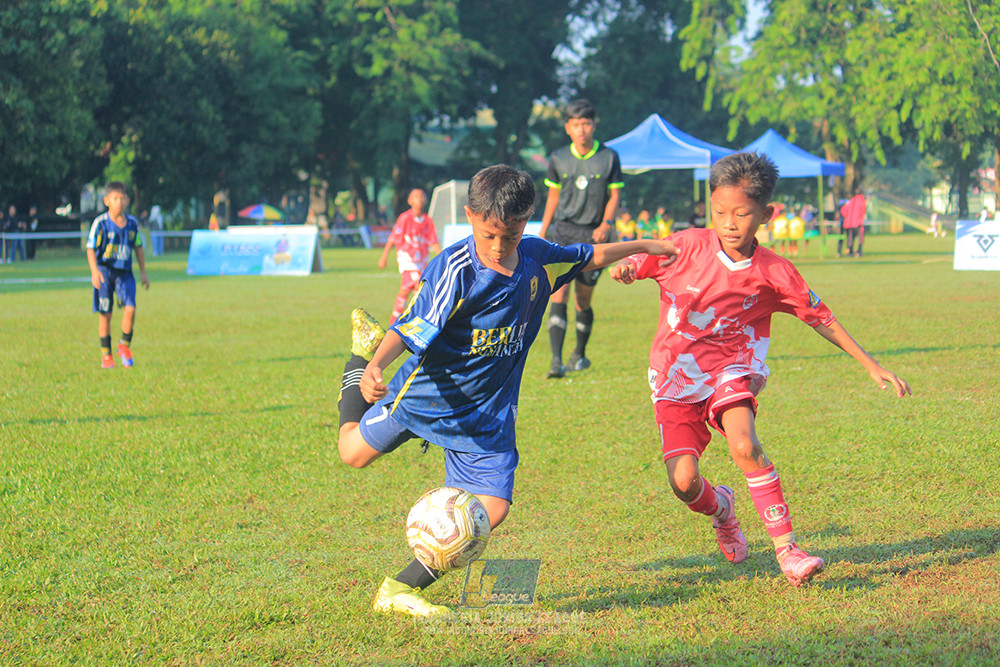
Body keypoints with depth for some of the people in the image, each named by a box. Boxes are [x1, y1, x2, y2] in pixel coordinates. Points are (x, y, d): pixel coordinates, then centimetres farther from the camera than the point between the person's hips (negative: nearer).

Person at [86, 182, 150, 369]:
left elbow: (138, 247, 16)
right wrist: (94, 271, -21)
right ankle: (106, 355, 13)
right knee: (105, 314, 1)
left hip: (125, 272, 3)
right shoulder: (100, 223, -8)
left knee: (130, 309, -14)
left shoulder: (132, 223, 4)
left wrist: (143, 272, 16)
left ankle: (125, 346, 8)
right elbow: (91, 248, -8)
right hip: (105, 271, -3)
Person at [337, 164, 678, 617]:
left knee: (491, 510, -11)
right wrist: (375, 366, -48)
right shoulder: (452, 270, -25)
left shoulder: (538, 258, -6)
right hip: (427, 393, -3)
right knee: (354, 451, 19)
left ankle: (401, 590, -3)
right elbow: (410, 329, -30)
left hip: (488, 413, 3)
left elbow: (588, 256, 14)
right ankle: (364, 350, 43)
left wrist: (644, 246, 23)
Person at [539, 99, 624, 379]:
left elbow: (614, 194, 4)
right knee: (558, 295, -14)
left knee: (583, 300, 8)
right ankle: (556, 360, -21)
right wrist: (543, 232, 14)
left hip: (593, 235, 0)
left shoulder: (608, 157, 1)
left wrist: (606, 224, -13)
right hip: (562, 232, 0)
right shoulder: (559, 158, 5)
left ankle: (580, 354, 31)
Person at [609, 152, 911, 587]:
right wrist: (623, 269, -26)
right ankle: (721, 509, 25)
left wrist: (872, 367, 4)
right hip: (676, 377, 1)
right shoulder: (687, 248, -10)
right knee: (684, 482, -13)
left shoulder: (774, 273, -7)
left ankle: (786, 549, -20)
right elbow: (634, 264, 1)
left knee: (745, 446, -30)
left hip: (730, 371, 0)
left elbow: (820, 318, 4)